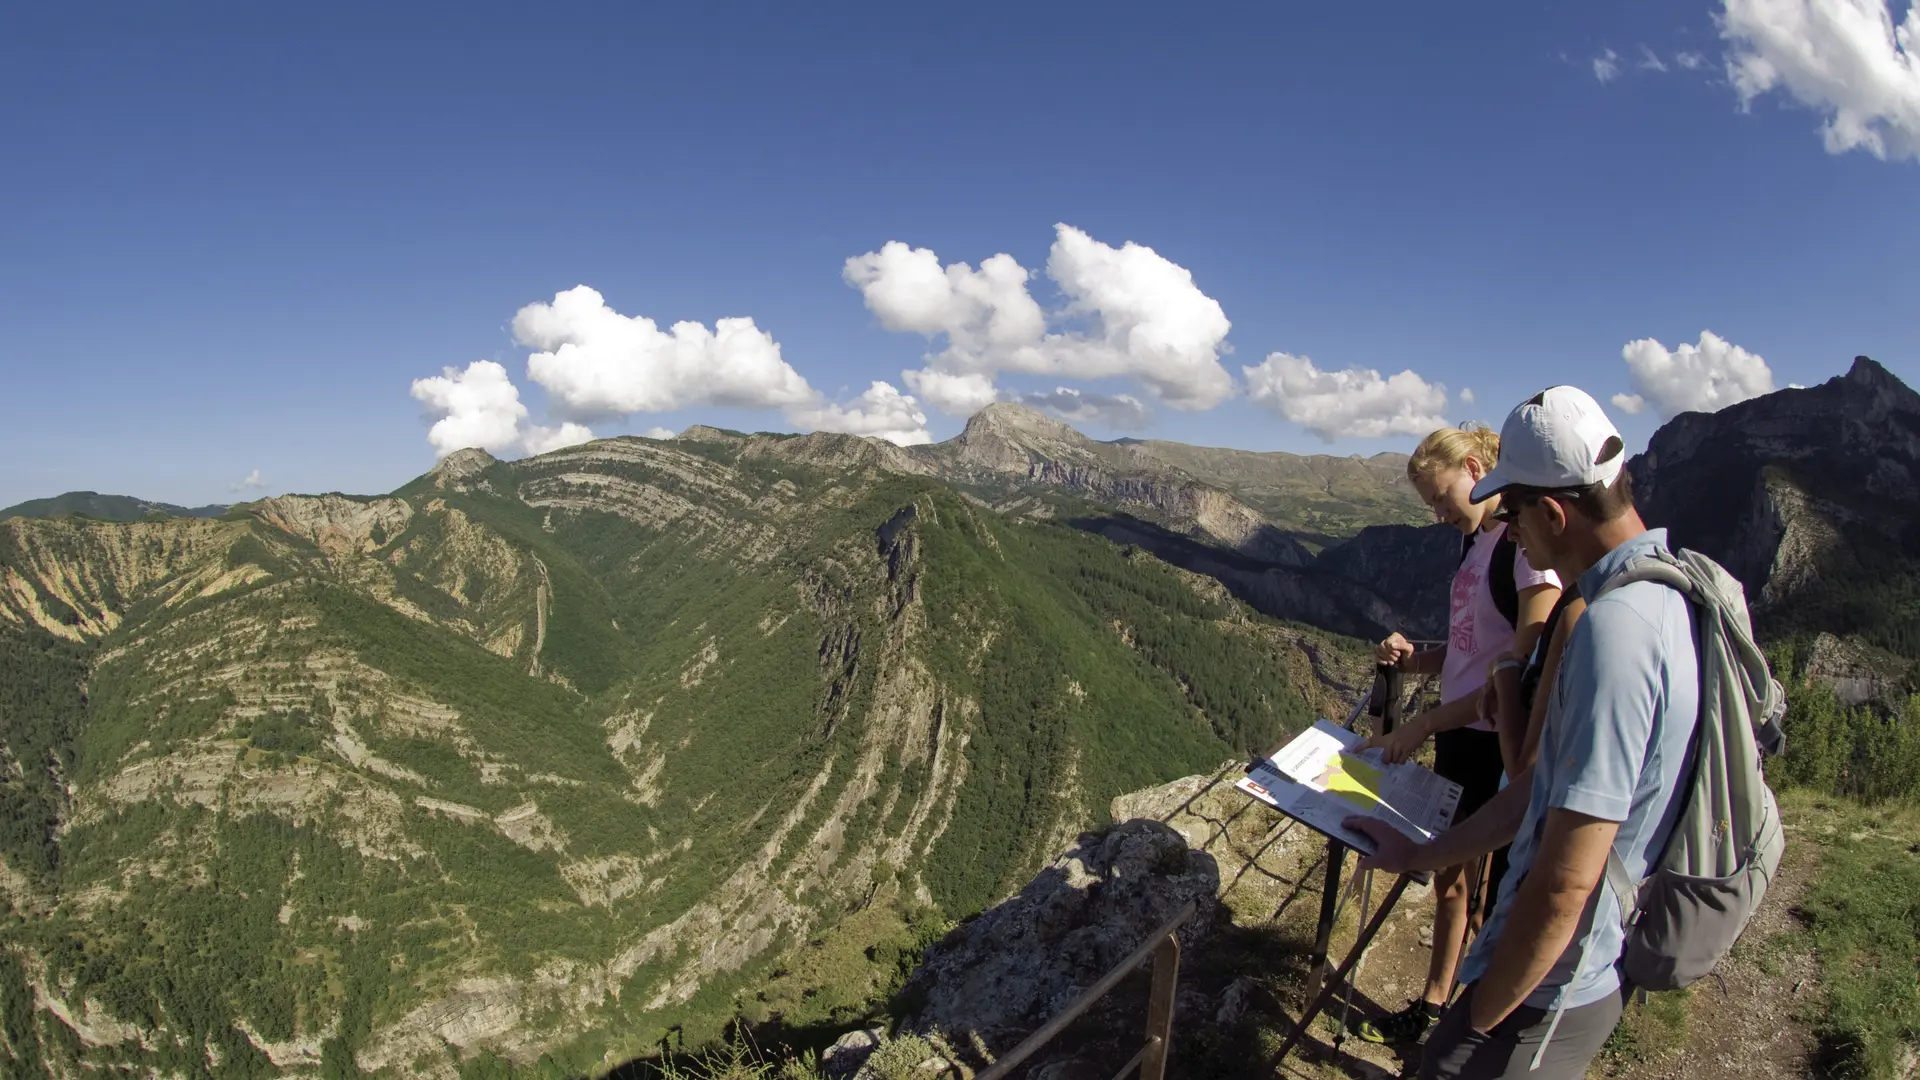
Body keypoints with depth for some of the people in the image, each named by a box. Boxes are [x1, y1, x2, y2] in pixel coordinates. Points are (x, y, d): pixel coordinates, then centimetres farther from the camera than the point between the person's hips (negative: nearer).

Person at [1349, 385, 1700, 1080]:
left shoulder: (1615, 626, -28)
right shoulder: (1670, 591, 4)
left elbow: (1564, 884, -27)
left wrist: (1481, 1018, -13)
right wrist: (1419, 855, 16)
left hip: (1553, 992, -9)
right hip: (1607, 967, 9)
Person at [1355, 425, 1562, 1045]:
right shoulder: (1473, 541, 10)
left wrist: (1424, 725, -23)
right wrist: (1413, 659, -3)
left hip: (1502, 749, -8)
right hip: (1458, 738, 8)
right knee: (1450, 877, 20)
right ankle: (1432, 1006, 37)